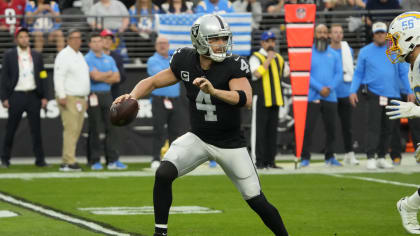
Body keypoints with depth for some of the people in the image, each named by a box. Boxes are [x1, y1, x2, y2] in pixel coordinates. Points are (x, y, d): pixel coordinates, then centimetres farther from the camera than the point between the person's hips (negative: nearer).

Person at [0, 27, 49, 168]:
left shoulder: (37, 56, 10)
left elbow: (42, 77, 11)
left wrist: (44, 97, 3)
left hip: (33, 96, 2)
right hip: (16, 96, -2)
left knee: (36, 129, 1)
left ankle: (40, 159, 2)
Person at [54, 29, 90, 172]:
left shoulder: (80, 56, 20)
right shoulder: (64, 55, -8)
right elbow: (58, 77, -15)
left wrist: (85, 99, 22)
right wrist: (62, 97, -23)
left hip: (80, 99, 9)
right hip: (69, 98, -9)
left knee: (76, 130, 5)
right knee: (71, 129, -14)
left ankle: (66, 161, 7)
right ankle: (69, 162, -16)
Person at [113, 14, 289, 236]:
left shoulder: (234, 66, -21)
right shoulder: (185, 61, -9)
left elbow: (246, 99, -37)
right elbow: (153, 82, 2)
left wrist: (213, 91, -52)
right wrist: (132, 96, -18)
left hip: (230, 143, -2)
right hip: (198, 138, 3)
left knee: (257, 202, 1)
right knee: (163, 174, -22)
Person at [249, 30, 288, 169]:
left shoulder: (279, 58, 18)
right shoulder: (256, 58, -3)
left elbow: (287, 73, 24)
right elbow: (257, 73, -19)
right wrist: (268, 60, -17)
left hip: (275, 99, 6)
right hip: (261, 99, -6)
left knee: (272, 130, 7)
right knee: (260, 130, -7)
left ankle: (270, 161, 11)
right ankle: (259, 161, -6)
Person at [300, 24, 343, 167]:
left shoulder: (334, 55, 12)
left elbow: (339, 74, 7)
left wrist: (329, 88, -10)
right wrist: (320, 88, -15)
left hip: (330, 97, 3)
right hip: (312, 97, -3)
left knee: (331, 128, 6)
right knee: (307, 128, -7)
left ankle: (330, 157, 17)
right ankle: (305, 158, -1)